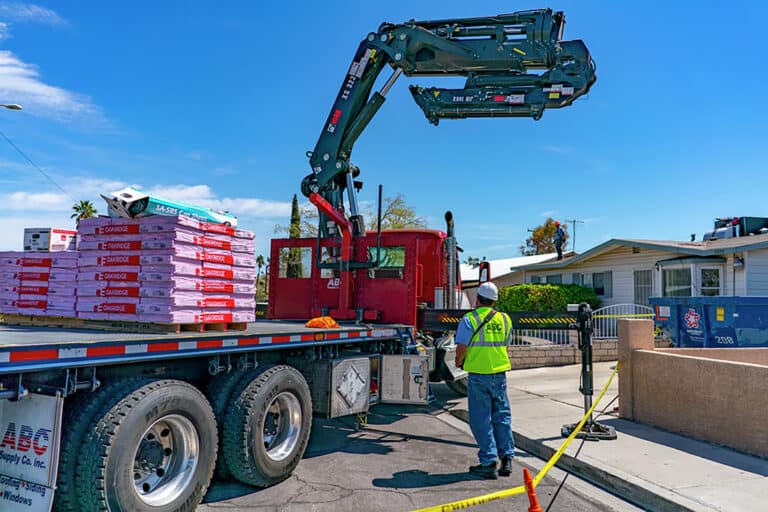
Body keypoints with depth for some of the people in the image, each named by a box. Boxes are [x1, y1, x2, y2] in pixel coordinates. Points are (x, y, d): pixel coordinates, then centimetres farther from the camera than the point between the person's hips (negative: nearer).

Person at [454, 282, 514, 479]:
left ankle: (489, 463, 7)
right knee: (502, 416, 14)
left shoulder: (469, 320, -10)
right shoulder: (505, 319, 5)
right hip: (499, 373, 4)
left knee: (481, 420, 4)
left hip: (478, 375, -4)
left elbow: (461, 348, -14)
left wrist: (459, 362, 6)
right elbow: (505, 345, 13)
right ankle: (506, 458, 16)